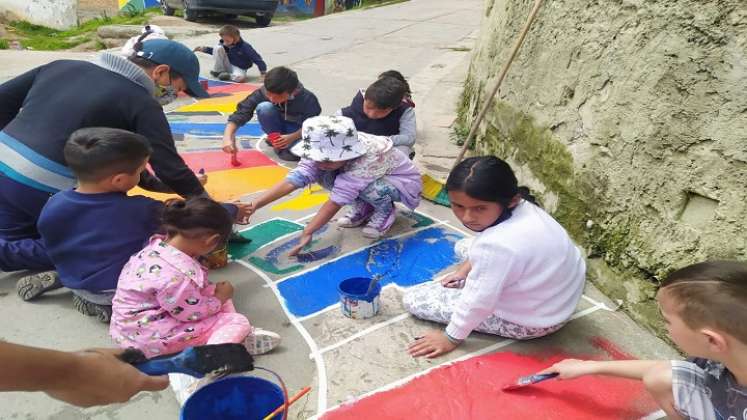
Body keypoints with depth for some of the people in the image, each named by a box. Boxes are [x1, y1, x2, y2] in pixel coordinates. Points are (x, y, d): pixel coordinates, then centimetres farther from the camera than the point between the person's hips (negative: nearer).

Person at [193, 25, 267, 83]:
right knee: (218, 48, -17)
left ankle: (227, 76, -8)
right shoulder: (223, 44, -7)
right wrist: (204, 49, 10)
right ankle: (219, 71, -5)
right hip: (228, 65, 5)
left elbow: (257, 59, -23)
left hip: (239, 68, -4)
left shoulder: (244, 47, -23)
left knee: (240, 77, -42)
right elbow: (218, 52, 16)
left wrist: (263, 74, -28)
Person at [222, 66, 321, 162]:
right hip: (279, 127, 2)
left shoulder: (307, 99, -30)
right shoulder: (263, 93, -26)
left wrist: (292, 137, -36)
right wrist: (228, 137, -43)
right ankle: (276, 141, -8)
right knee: (264, 107, -31)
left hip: (298, 131, -2)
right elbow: (241, 113, -28)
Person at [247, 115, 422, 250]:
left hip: (405, 182, -6)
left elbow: (336, 201, -40)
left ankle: (385, 212, -5)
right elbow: (292, 180, -31)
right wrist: (253, 206, -39)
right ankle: (363, 208, 3)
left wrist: (307, 233, -37)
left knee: (370, 188, -39)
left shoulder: (368, 157, -40)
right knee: (324, 174, -18)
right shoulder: (326, 153, -21)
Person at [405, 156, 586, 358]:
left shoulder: (497, 245, -40)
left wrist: (451, 337, -11)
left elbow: (478, 302, -26)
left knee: (414, 299, -6)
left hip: (532, 322, -8)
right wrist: (465, 269, 10)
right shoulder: (522, 206, -14)